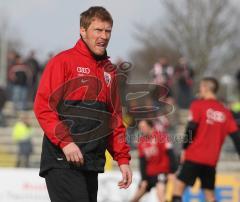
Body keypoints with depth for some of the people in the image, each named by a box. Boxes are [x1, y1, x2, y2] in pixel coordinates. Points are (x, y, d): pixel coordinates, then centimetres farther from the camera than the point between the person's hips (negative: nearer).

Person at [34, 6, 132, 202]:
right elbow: (43, 107, -10)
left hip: (92, 163, 7)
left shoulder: (109, 70, 17)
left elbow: (115, 118, 20)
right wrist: (65, 141, -19)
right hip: (62, 162, -7)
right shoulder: (63, 61, -4)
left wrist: (123, 158, 13)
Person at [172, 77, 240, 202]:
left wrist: (185, 149, -2)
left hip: (194, 156, -5)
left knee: (179, 184, -1)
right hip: (212, 160, 5)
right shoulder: (225, 112, 9)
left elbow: (191, 129, -11)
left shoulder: (198, 105, -4)